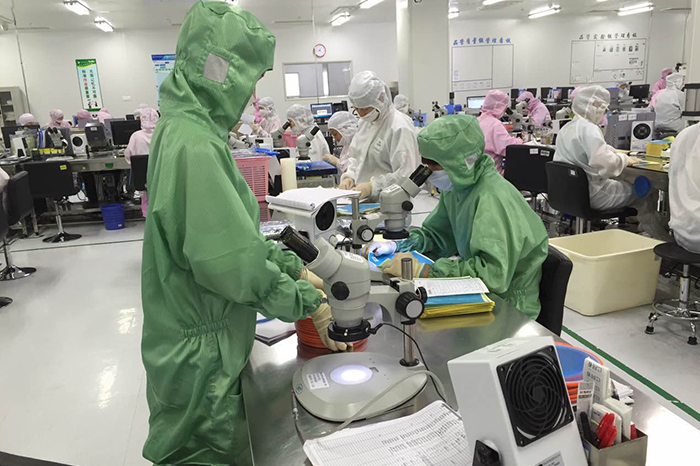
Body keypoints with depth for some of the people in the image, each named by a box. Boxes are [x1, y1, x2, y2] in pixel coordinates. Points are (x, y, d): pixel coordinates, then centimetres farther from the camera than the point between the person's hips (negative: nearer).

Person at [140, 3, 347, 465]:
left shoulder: (188, 129, 6)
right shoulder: (194, 146, -26)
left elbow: (233, 230, 12)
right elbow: (234, 262, -27)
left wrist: (293, 268, 7)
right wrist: (307, 302, -15)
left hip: (211, 341, 9)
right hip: (201, 355, -9)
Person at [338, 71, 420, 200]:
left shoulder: (399, 128, -12)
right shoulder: (365, 122, 14)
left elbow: (405, 174, -17)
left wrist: (372, 186, -22)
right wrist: (349, 177, 4)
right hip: (362, 199, 8)